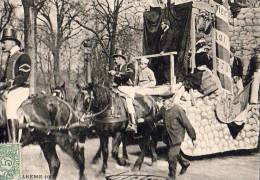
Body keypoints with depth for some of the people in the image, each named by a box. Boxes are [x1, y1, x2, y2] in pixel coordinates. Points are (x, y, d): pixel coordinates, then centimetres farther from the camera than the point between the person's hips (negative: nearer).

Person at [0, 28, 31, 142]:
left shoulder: (23, 57, -6)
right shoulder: (9, 58, 21)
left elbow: (23, 77, -16)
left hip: (20, 89, -10)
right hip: (9, 90, 10)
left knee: (10, 108, -26)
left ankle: (14, 141, -27)